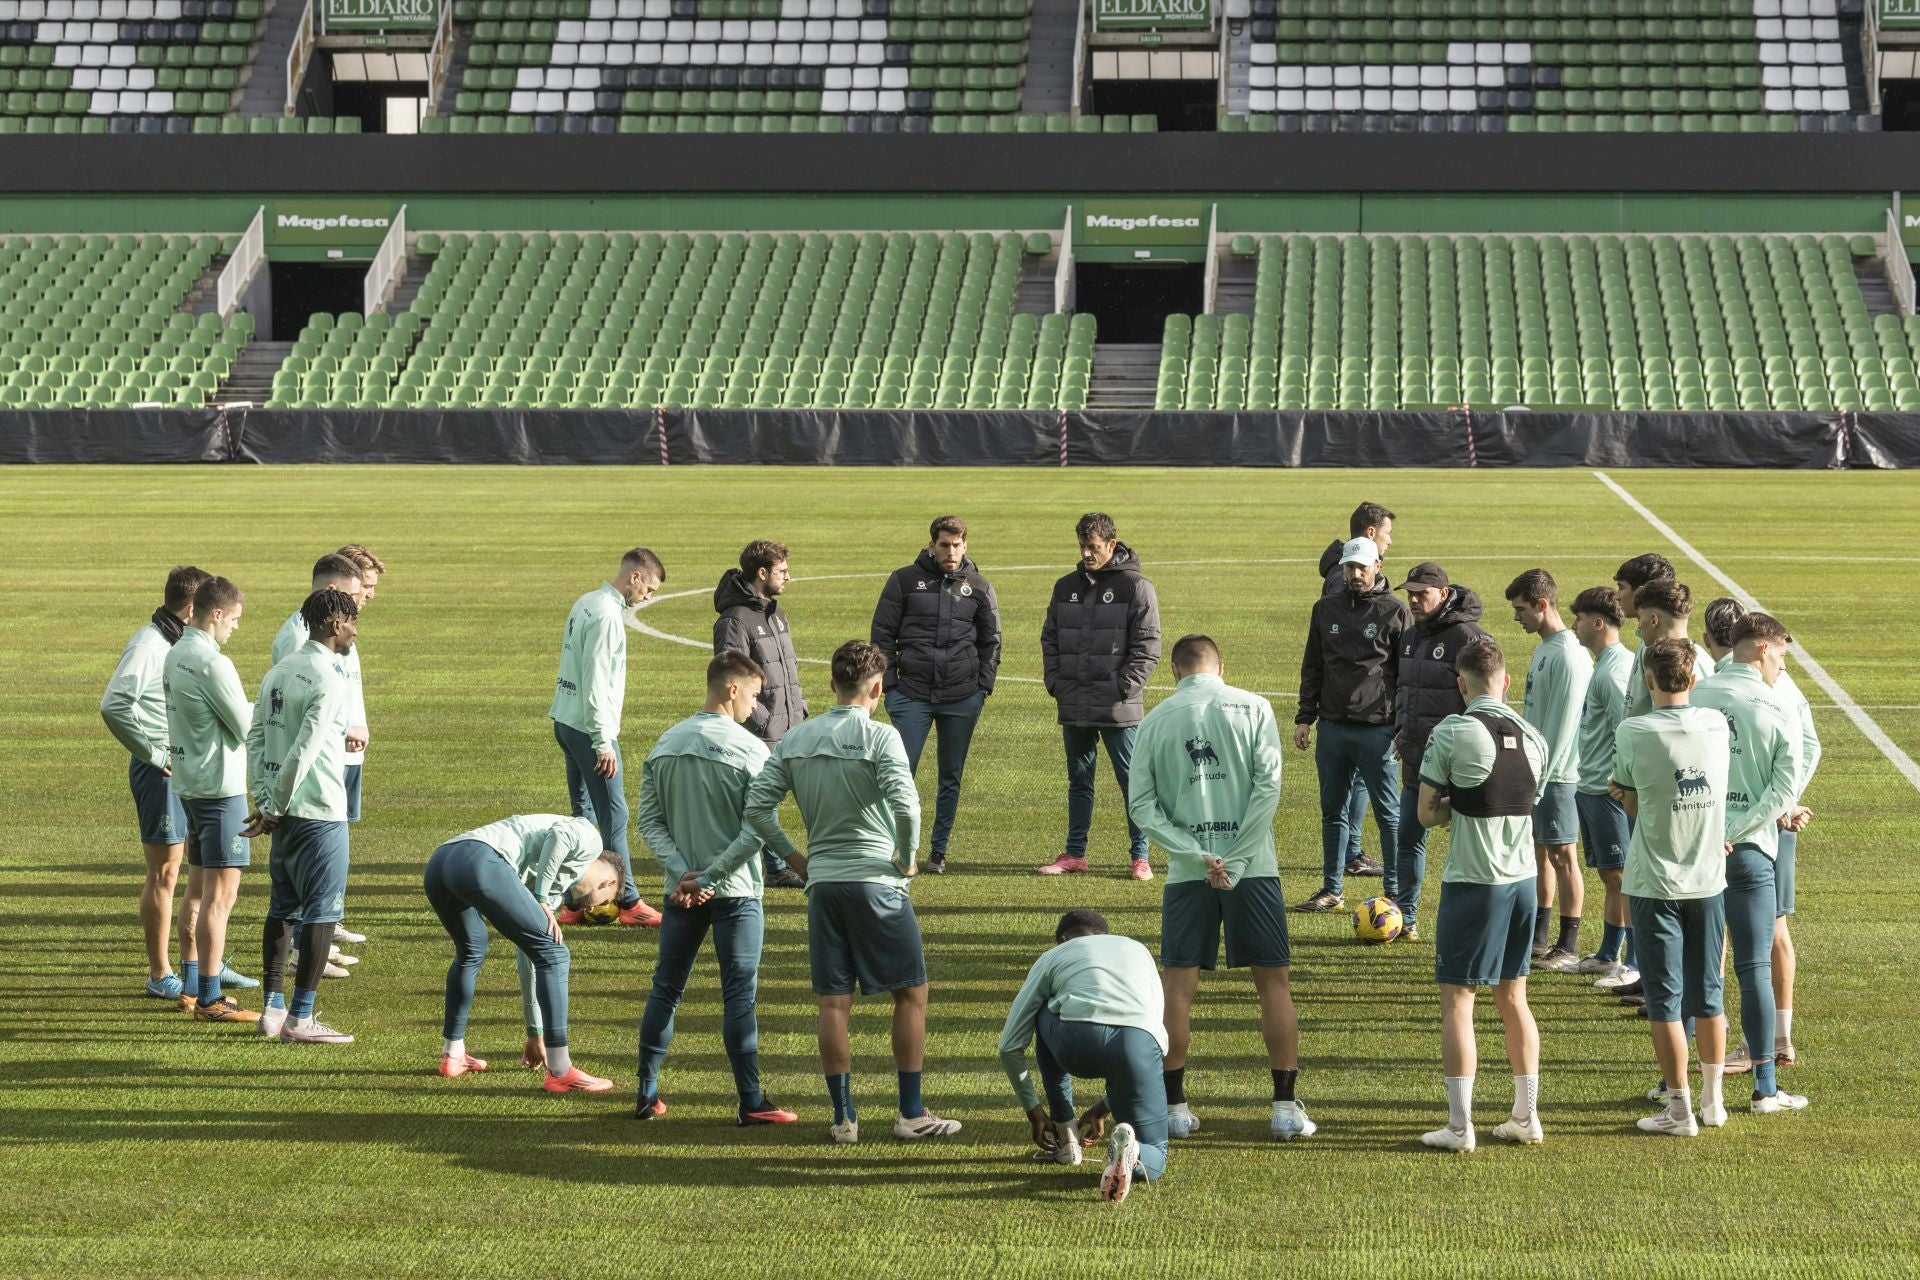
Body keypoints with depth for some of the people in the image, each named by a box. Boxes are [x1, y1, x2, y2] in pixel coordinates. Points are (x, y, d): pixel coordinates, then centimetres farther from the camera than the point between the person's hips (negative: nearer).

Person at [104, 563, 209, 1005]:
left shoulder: (185, 644, 11)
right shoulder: (148, 645, -16)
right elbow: (113, 706, -25)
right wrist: (155, 754, -20)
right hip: (162, 771, -9)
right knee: (164, 872, -1)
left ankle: (193, 964, 25)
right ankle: (160, 976, 7)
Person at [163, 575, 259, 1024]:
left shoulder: (175, 656, 9)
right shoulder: (213, 664, -19)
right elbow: (247, 727, -15)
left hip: (188, 781, 9)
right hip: (221, 786, -9)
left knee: (199, 889, 17)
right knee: (221, 893, -5)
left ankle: (195, 987, 24)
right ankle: (210, 999, -3)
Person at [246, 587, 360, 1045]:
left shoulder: (279, 671, 11)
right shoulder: (330, 681, -15)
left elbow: (255, 738, 9)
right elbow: (304, 751, -20)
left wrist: (264, 801, 6)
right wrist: (275, 807, -11)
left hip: (285, 812, 8)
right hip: (320, 814, -8)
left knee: (283, 908, 15)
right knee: (321, 912, -2)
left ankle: (273, 1010, 19)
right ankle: (300, 1018, 0)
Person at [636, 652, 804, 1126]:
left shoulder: (665, 744, 5)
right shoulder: (750, 750, -11)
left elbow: (649, 821, 2)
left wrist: (683, 871, -6)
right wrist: (712, 877, -12)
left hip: (680, 891, 5)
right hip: (736, 892, -5)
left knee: (666, 989, 12)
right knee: (739, 994, -2)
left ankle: (647, 1094, 15)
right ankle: (751, 1102, 0)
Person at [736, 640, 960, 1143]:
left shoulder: (795, 739, 6)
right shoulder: (879, 737, -9)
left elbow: (757, 806, 5)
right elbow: (905, 804, -22)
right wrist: (908, 856, -6)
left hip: (822, 881, 4)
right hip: (877, 881, -4)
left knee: (834, 1002, 7)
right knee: (911, 992, 8)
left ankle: (843, 1117, 9)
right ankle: (911, 1114, 9)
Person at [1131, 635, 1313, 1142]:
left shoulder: (1155, 721, 5)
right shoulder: (1253, 707, 1)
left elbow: (1141, 805, 0)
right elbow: (1268, 787, -8)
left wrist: (1196, 856, -5)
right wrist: (1235, 859, -7)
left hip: (1187, 872, 1)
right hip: (1253, 868, -1)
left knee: (1179, 985, 7)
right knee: (1273, 982, 6)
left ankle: (1174, 1106, 9)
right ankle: (1286, 1106, 5)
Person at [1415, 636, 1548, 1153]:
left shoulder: (1451, 733, -12)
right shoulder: (1533, 738, 5)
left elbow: (1427, 814, -8)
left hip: (1472, 880, -6)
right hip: (1522, 878, 6)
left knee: (1457, 1000, 1)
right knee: (1514, 998, 15)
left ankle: (1459, 1125, 1)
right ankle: (1526, 1116, 18)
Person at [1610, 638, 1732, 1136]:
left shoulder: (1633, 732, -14)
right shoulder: (1717, 726, -2)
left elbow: (1630, 804, -3)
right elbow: (1716, 792, 8)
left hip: (1656, 884, -4)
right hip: (1709, 880, 4)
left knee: (1665, 1000, 3)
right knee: (1707, 994, 15)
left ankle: (1679, 1109, 7)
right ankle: (1712, 1101, 22)